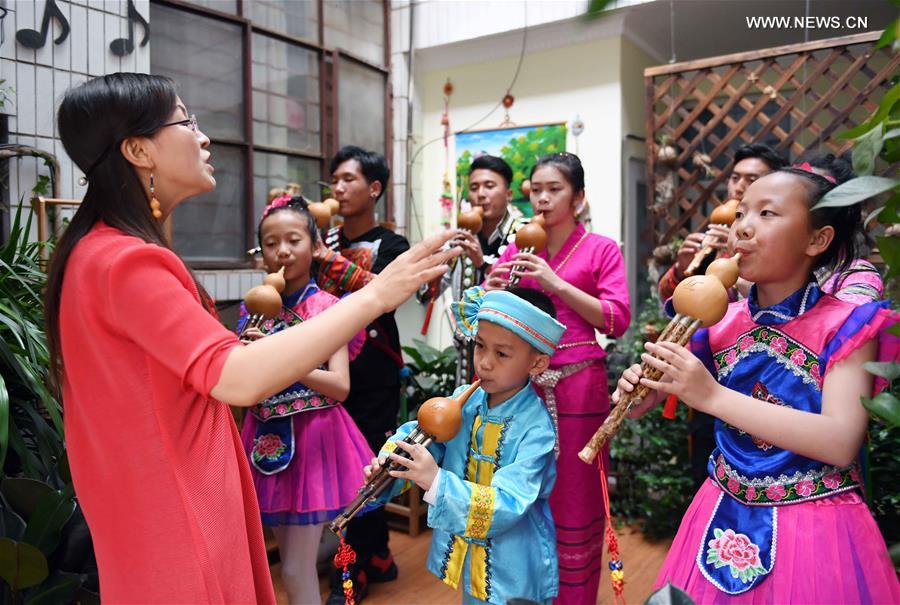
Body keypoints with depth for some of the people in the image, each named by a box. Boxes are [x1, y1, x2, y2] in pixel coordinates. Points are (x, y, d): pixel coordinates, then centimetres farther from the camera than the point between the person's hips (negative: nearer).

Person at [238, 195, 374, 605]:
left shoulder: (327, 307, -8)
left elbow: (340, 386, -16)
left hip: (313, 436, -5)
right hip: (269, 437, 5)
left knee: (297, 570, 1)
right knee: (289, 562, 16)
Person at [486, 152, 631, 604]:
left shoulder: (601, 249, 2)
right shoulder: (516, 250, 10)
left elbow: (616, 321, -8)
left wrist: (557, 284, -16)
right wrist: (492, 289, -11)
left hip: (577, 385, -3)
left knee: (573, 501, 7)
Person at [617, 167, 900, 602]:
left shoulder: (846, 325, -12)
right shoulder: (720, 322, -1)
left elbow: (841, 443, -24)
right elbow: (654, 398, 9)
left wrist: (713, 396, -29)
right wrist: (639, 387, -16)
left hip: (813, 526, -4)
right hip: (724, 518, 4)